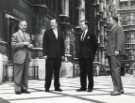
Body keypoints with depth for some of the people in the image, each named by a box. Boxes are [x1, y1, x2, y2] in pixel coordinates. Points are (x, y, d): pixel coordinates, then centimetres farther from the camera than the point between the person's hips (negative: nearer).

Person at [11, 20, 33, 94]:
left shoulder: (28, 35, 21)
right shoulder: (15, 35, 1)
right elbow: (13, 45, -8)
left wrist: (30, 45, 3)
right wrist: (23, 43, -14)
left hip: (27, 57, 6)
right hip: (19, 57, -6)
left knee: (25, 74, 6)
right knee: (18, 74, -5)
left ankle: (24, 88, 12)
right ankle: (18, 89, -1)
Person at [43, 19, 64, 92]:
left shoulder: (60, 33, 14)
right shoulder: (47, 33, 3)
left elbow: (62, 44, 15)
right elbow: (44, 44, -1)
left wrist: (62, 54, 8)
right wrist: (45, 54, -8)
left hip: (58, 56, 4)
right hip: (50, 56, -4)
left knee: (57, 72, 8)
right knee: (49, 72, -2)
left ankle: (57, 87, 15)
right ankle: (47, 87, 4)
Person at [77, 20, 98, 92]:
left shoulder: (91, 35, 0)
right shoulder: (81, 35, 18)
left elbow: (95, 45, 0)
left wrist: (92, 54, -4)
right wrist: (79, 54, 9)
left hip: (88, 57, -6)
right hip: (81, 56, 6)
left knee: (89, 72, -3)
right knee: (82, 72, 5)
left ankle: (90, 87, 2)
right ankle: (83, 87, 9)